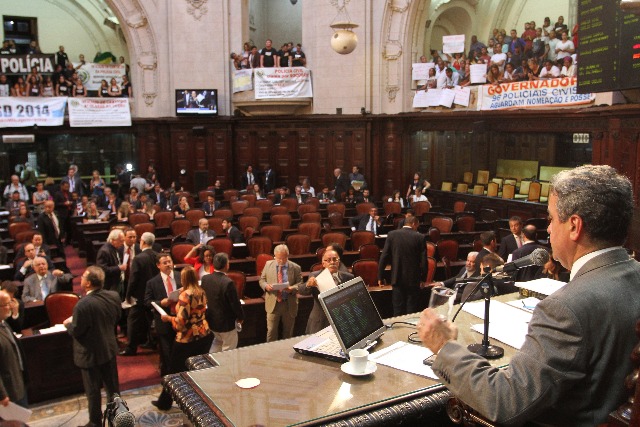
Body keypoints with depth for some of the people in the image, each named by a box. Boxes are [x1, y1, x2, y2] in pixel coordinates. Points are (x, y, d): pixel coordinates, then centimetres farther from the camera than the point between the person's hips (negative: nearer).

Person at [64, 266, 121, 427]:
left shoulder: (83, 305, -31)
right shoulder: (114, 296, -12)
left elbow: (76, 332, -19)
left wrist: (68, 323, 1)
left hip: (90, 353, -5)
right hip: (109, 348, 6)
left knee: (93, 391, 14)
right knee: (112, 386, 21)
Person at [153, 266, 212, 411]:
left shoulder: (185, 295, -21)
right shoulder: (201, 292, 1)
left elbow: (180, 322, -23)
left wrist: (168, 318, -6)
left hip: (186, 340, -6)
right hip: (204, 335, 6)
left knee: (175, 371, 10)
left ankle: (164, 403, 26)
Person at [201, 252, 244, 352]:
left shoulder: (205, 279, -8)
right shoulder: (228, 282, -27)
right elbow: (235, 303, -19)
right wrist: (240, 317, -2)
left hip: (211, 320, 6)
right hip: (226, 322, -6)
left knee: (218, 341, 30)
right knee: (228, 349, 13)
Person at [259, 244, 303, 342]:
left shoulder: (295, 268, -4)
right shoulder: (268, 265, 1)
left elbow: (300, 283, 0)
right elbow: (262, 280, 9)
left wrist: (292, 288, -21)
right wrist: (266, 286, -14)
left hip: (289, 305, 0)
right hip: (273, 303, 0)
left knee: (288, 332, 14)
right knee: (271, 331, 3)